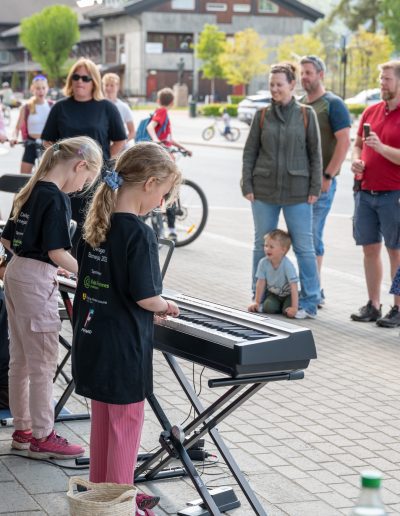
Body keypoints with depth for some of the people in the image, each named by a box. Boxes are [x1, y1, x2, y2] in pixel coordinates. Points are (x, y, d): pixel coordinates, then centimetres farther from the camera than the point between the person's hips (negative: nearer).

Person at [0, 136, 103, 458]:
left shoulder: (29, 193, 10)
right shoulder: (56, 199, -16)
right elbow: (57, 252, -21)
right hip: (37, 281, -9)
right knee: (43, 363, -1)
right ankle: (42, 437, 6)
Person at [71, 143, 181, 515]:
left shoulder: (96, 225, 4)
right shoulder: (139, 234, -21)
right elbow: (145, 298, -22)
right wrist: (165, 306, -1)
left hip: (91, 340, 8)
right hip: (124, 348, -8)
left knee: (102, 420, 20)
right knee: (125, 424, 7)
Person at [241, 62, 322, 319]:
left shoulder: (306, 114, 1)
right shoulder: (262, 116, 6)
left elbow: (315, 153, 1)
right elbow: (250, 152, 7)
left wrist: (315, 188, -4)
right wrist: (247, 186, 0)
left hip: (297, 191, -2)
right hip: (264, 190, 2)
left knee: (304, 247, 0)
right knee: (262, 246, 9)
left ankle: (310, 302, 8)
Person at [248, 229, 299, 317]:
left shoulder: (287, 265, -29)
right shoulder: (263, 263, -18)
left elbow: (294, 287, -30)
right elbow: (260, 283, -9)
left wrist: (294, 307, -36)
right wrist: (256, 302, -8)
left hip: (287, 294, -3)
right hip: (273, 294, 3)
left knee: (288, 311, -26)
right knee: (268, 308, -23)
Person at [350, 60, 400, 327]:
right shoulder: (371, 112, 12)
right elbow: (358, 143, 22)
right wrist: (356, 160, 3)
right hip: (366, 192, 6)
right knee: (370, 249, 9)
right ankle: (373, 305, 18)